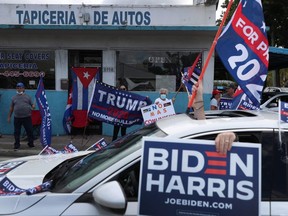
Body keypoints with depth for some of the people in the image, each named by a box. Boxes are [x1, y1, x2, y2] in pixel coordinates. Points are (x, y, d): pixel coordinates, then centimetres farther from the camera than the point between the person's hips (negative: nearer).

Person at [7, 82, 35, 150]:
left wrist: (33, 106, -16)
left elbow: (32, 105, 9)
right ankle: (16, 145, 15)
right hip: (17, 118, 1)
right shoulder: (14, 97, 13)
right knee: (16, 132, 4)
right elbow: (11, 108, 16)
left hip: (27, 117, -1)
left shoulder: (27, 97, 10)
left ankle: (31, 144, 15)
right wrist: (9, 117, 14)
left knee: (29, 131, 2)